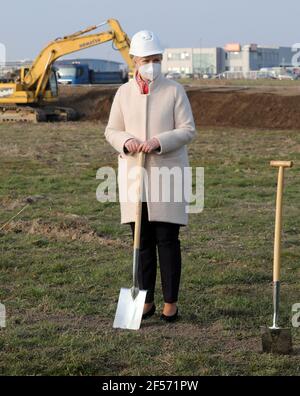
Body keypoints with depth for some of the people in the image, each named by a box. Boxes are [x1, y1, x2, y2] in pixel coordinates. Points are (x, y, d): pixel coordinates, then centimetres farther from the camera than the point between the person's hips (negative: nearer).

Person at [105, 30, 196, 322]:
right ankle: (147, 300, 16)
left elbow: (188, 130, -5)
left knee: (167, 239, -3)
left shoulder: (175, 90, -2)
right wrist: (126, 141, -14)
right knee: (142, 240, 6)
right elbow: (112, 131, 9)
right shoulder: (124, 93, 6)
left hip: (168, 171, -3)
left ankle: (171, 302, 6)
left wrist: (158, 142, -20)